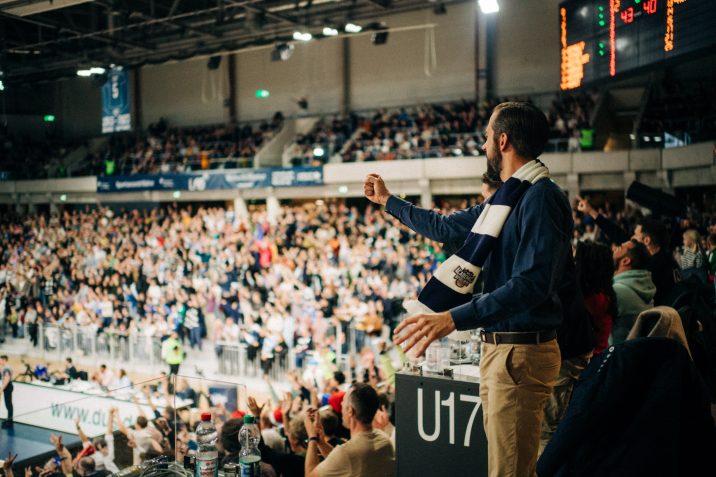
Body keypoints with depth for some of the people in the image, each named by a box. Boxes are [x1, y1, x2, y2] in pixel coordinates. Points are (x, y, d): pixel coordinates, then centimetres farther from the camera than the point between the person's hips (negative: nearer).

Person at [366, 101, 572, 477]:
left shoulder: (540, 197, -17)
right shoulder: (505, 198, 13)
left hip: (521, 353, -10)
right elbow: (445, 227, 26)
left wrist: (453, 318, -33)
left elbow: (533, 283, -27)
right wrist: (387, 200, 35)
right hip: (497, 347, 10)